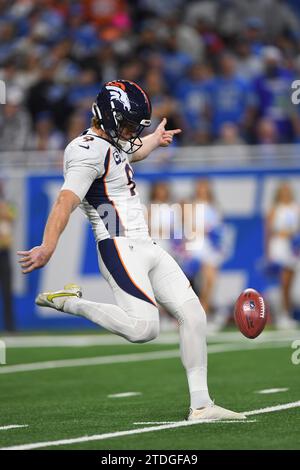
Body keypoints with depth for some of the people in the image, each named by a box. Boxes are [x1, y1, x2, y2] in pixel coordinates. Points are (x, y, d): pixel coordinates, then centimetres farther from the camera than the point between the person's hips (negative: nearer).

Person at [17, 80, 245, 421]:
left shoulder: (114, 144, 17)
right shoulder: (90, 151, -14)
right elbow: (66, 202, -29)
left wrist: (155, 139, 64)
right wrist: (47, 249, -42)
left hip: (146, 248, 10)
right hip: (121, 249, -10)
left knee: (193, 316, 4)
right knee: (144, 327, -25)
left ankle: (200, 405, 8)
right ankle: (69, 302, -6)